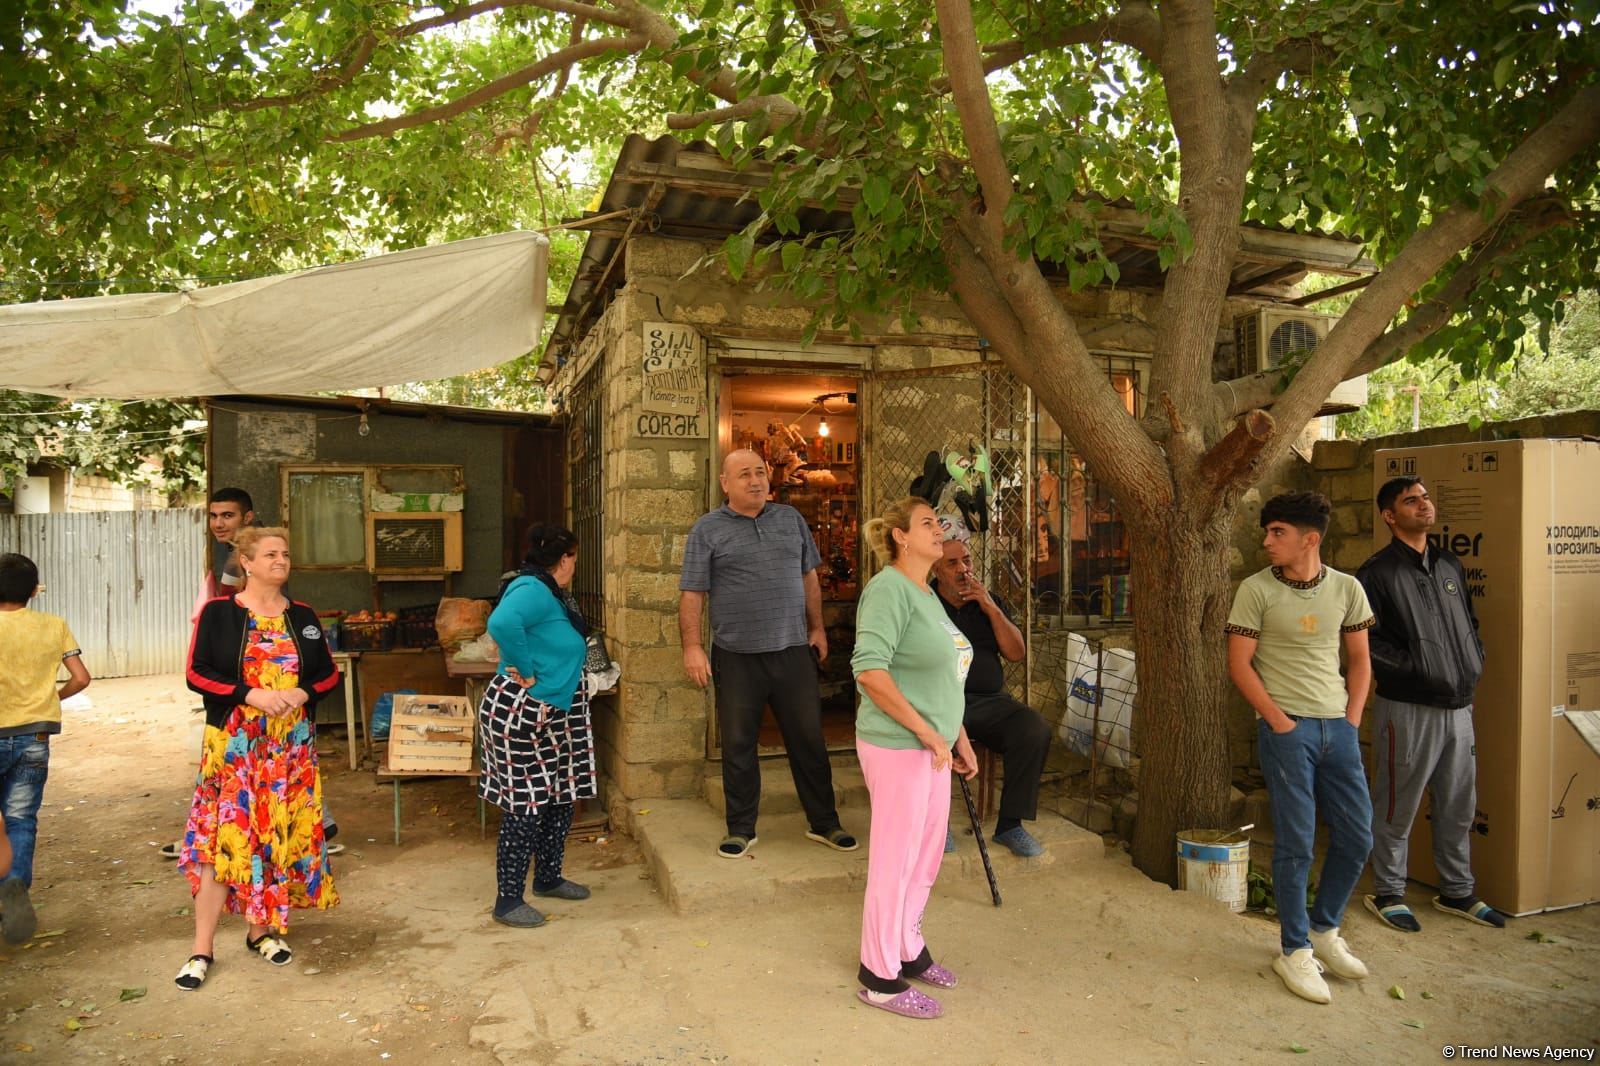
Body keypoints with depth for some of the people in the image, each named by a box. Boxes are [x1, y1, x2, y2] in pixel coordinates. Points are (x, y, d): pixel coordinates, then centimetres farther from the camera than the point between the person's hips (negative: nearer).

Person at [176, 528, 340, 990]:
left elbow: (328, 673, 9)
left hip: (291, 746, 3)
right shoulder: (218, 613, -2)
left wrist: (301, 693, -11)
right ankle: (202, 950, 5)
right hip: (234, 744, -3)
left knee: (278, 833, 8)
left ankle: (261, 928, 24)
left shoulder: (302, 616, 7)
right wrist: (252, 695, -19)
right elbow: (197, 674, -6)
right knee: (223, 837, -4)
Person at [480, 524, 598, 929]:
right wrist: (526, 671, -30)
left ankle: (548, 878, 33)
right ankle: (508, 900, 10)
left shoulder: (550, 593, 11)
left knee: (560, 797, 17)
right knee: (525, 805, -3)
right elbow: (502, 623, -40)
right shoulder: (533, 589, -21)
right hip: (521, 713, -10)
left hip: (552, 713, 10)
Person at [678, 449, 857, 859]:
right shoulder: (708, 529, -1)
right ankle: (741, 829, 23)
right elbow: (692, 593, -4)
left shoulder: (791, 519, 10)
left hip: (793, 651, 3)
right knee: (738, 746, 8)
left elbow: (809, 577, 16)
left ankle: (824, 823, 24)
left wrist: (817, 628, 11)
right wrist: (692, 646, -11)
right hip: (736, 657, -2)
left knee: (809, 740, 9)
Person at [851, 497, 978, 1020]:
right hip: (897, 746, -9)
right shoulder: (889, 589, -16)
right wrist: (928, 733, -22)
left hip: (931, 746, 9)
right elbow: (870, 669, -26)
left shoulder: (927, 595, 14)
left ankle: (908, 950, 38)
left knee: (926, 858, 19)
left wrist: (959, 739, 19)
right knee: (894, 860, 3)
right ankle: (879, 976, 19)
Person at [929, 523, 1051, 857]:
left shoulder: (989, 603, 17)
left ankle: (1010, 824, -11)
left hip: (990, 701, 4)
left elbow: (1016, 654, 7)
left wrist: (991, 609, -3)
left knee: (1035, 728, -25)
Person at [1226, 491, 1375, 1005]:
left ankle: (1323, 929, 31)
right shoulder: (1256, 590, -6)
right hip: (1286, 729, -4)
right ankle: (1295, 951, 16)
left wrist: (1353, 718, 4)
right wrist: (1279, 721, -11)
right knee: (1296, 843, 0)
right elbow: (1239, 663, -7)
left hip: (1338, 728, 5)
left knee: (1357, 837, 10)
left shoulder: (1346, 588, 5)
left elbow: (1359, 659, 13)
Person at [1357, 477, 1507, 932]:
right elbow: (1367, 642, -14)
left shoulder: (1450, 566, 13)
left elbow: (1470, 622, 23)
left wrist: (1474, 664, 7)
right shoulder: (1378, 573, -9)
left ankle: (1458, 892, 33)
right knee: (1397, 808, 3)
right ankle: (1387, 894, 19)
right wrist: (1417, 668, -18)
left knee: (1459, 805, 17)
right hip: (1407, 707, -7)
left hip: (1458, 706, 7)